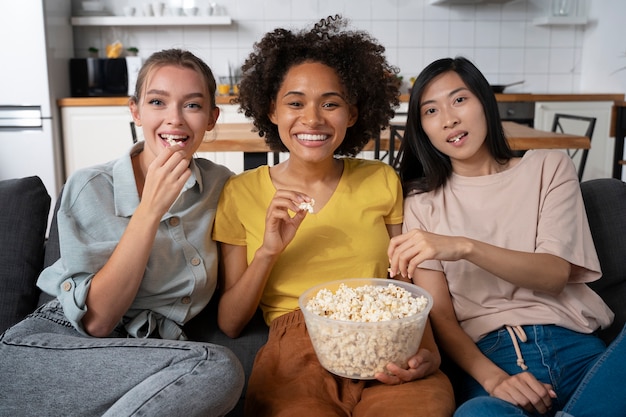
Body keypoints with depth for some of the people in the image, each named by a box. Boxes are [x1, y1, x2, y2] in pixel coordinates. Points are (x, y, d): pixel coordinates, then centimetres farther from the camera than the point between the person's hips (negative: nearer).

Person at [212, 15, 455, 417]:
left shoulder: (382, 181, 9)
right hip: (293, 358, -1)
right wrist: (268, 251, -10)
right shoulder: (241, 193, 5)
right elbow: (229, 324, 6)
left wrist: (428, 350, -7)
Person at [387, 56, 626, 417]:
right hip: (488, 356, -3)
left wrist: (464, 247, -20)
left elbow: (555, 274, -2)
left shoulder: (549, 167, 13)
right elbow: (439, 314, 1)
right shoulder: (423, 201, 11)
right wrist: (492, 377, -18)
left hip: (574, 349, 3)